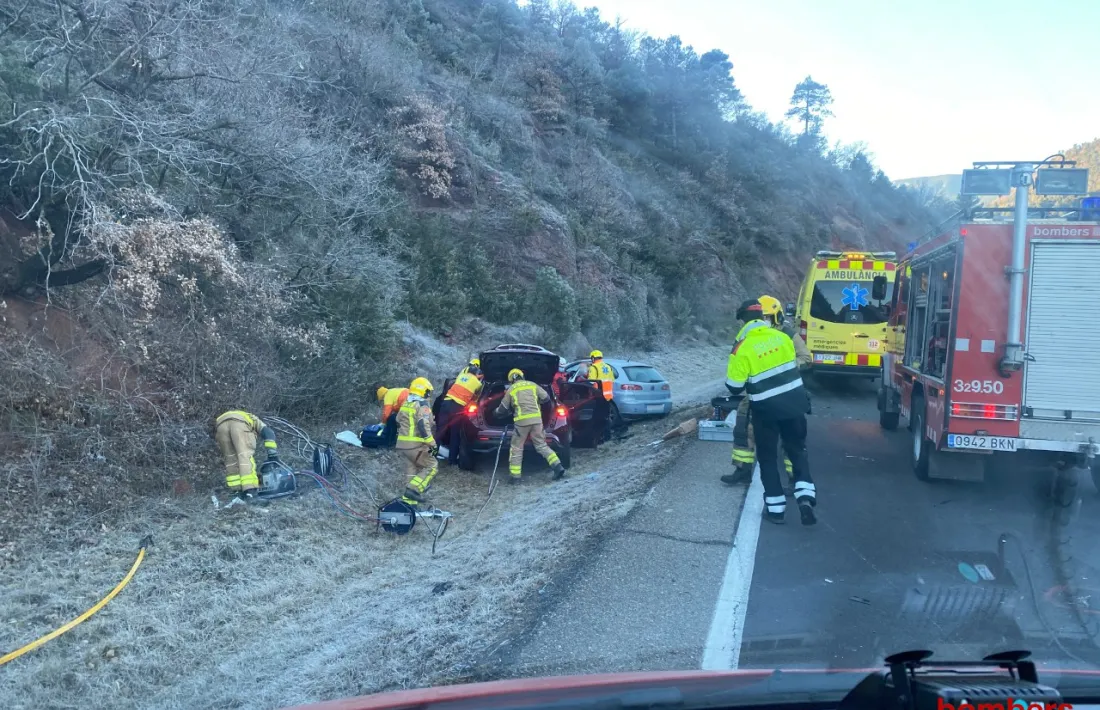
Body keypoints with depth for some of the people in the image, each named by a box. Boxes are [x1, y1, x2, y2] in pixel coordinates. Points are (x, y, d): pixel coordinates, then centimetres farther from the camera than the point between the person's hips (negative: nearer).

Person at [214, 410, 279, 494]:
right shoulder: (254, 420, 40)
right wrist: (273, 455, 10)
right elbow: (268, 433, 18)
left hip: (220, 425, 4)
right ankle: (250, 488, -23)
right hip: (238, 422, -4)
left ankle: (235, 490, 9)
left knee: (230, 459, 15)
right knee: (246, 455, -9)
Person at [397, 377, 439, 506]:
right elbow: (423, 427, -21)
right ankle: (414, 489, -13)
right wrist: (432, 443, -20)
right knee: (432, 466, 0)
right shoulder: (422, 405, -11)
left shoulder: (405, 404, 16)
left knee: (412, 471, 15)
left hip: (403, 444, 8)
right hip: (416, 445, -8)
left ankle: (409, 499, 14)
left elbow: (398, 424, 24)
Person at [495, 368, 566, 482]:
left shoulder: (511, 390, 10)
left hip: (522, 421, -3)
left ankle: (515, 476, 5)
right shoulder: (532, 385, 14)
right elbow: (546, 398, 14)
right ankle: (558, 466, 0)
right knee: (542, 445, 13)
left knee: (516, 448, 8)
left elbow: (503, 409, 16)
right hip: (536, 419, 3)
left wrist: (497, 411, 39)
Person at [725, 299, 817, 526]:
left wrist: (749, 381, 13)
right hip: (793, 401, 4)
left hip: (766, 408, -3)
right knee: (797, 449, 17)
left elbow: (734, 387, -9)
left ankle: (775, 507, 11)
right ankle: (805, 495, 0)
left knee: (767, 456, 11)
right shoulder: (782, 337, -1)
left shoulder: (742, 347, -14)